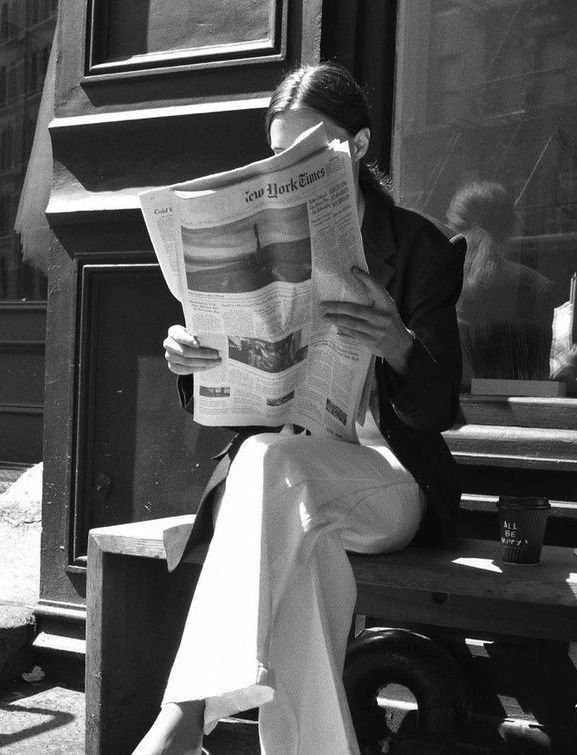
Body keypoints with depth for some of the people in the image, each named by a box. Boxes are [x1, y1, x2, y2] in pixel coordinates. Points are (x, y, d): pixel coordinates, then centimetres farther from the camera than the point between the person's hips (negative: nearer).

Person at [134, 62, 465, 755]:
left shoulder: (421, 249, 2)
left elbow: (438, 410, -5)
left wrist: (397, 346, -29)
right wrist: (191, 366, -16)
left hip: (384, 482, -2)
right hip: (270, 466, 2)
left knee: (274, 461, -36)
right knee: (297, 547, -36)